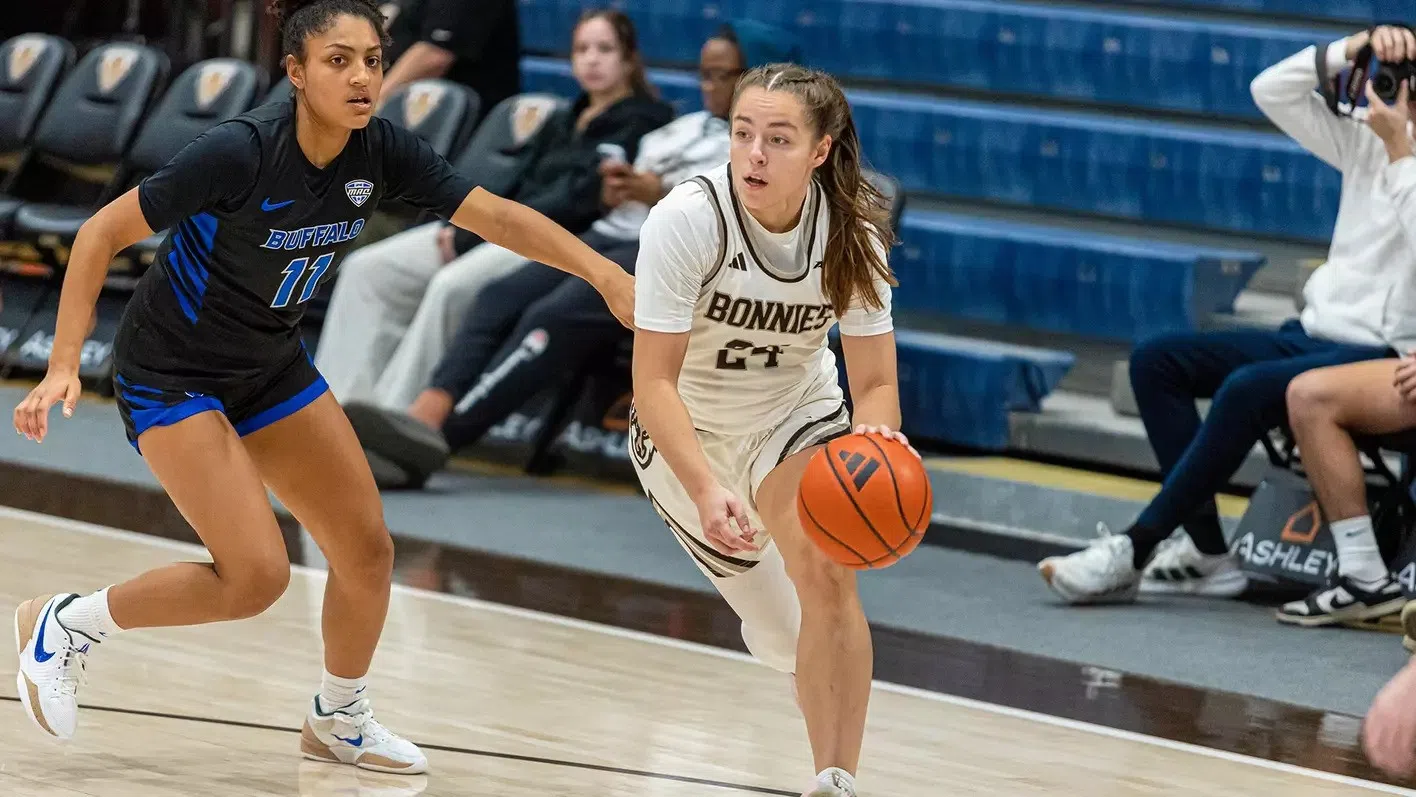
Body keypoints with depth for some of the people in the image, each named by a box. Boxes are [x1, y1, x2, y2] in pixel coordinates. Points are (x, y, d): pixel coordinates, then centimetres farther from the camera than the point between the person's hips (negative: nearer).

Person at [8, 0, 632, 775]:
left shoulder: (381, 151, -12)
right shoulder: (241, 152, -29)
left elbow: (497, 216, -15)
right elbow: (103, 233, -22)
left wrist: (606, 274, -29)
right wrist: (63, 363, -28)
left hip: (270, 367, 7)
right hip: (171, 373, -7)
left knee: (367, 550, 8)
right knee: (256, 575, -17)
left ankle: (339, 721, 32)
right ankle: (64, 625, 3)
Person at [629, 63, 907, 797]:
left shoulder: (852, 233, -22)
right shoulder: (685, 220, -30)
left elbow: (874, 383, -18)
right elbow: (655, 381, -32)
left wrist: (873, 440, -42)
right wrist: (705, 490, -47)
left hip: (796, 416, 1)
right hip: (686, 436, 0)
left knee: (825, 575, -28)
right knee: (784, 645, 10)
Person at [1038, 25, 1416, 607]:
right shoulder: (1367, 141, 11)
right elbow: (1270, 91, 11)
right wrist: (1346, 52, -1)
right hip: (1314, 334, 8)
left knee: (1247, 389, -33)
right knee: (1155, 361, -4)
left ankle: (1134, 550, -24)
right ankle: (1206, 552, -10)